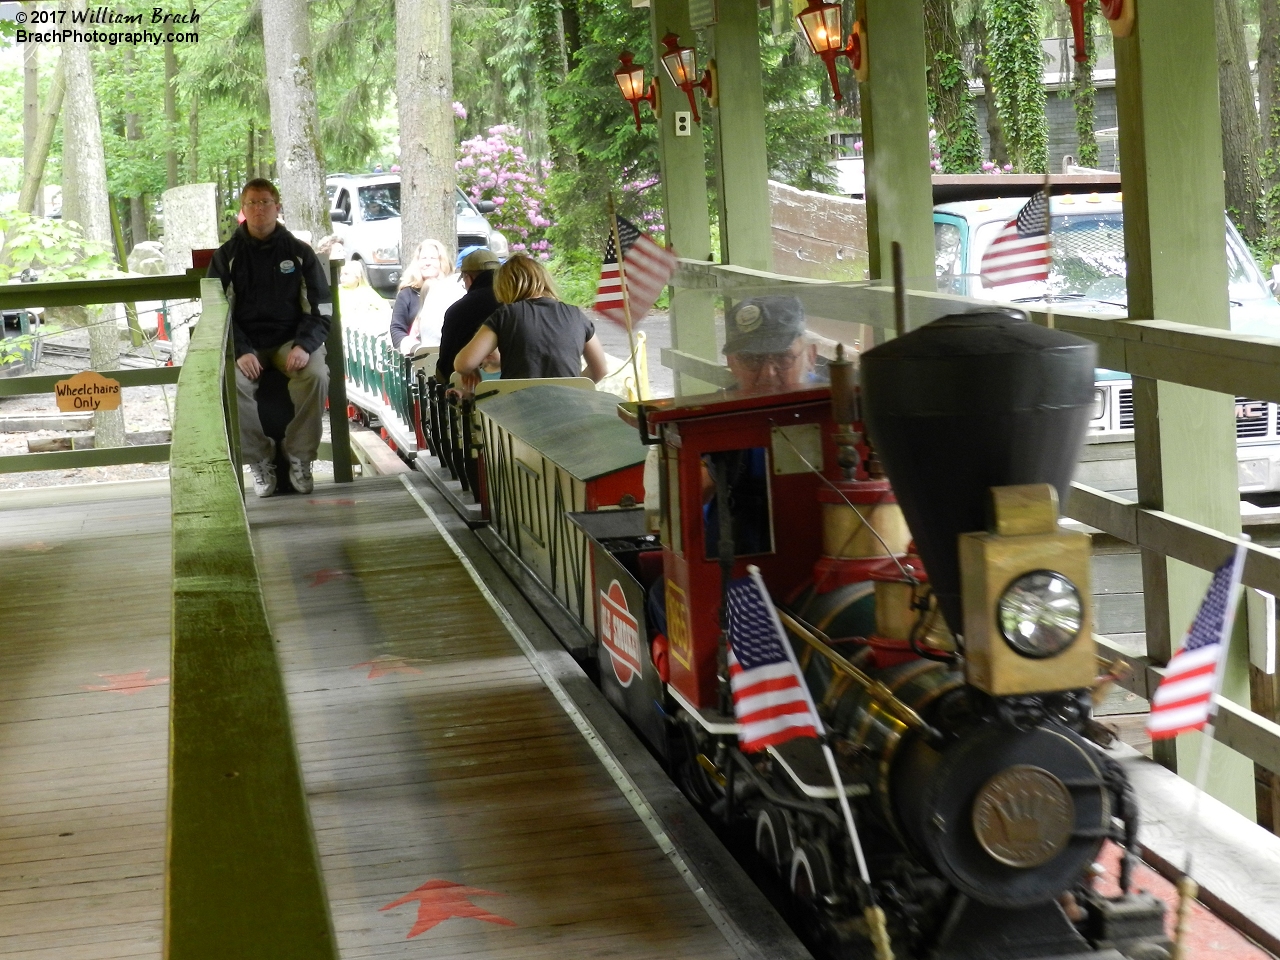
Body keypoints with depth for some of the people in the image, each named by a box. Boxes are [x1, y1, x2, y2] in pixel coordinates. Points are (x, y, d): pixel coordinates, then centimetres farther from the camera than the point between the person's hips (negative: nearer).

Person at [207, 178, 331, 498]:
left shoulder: (300, 253, 7)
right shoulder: (227, 255, 7)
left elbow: (320, 307, 5)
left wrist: (305, 345, -15)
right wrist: (241, 352, -15)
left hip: (291, 339, 0)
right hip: (245, 343, 0)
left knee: (316, 375, -32)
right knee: (233, 383, -32)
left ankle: (299, 458, -16)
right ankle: (261, 460, -16)